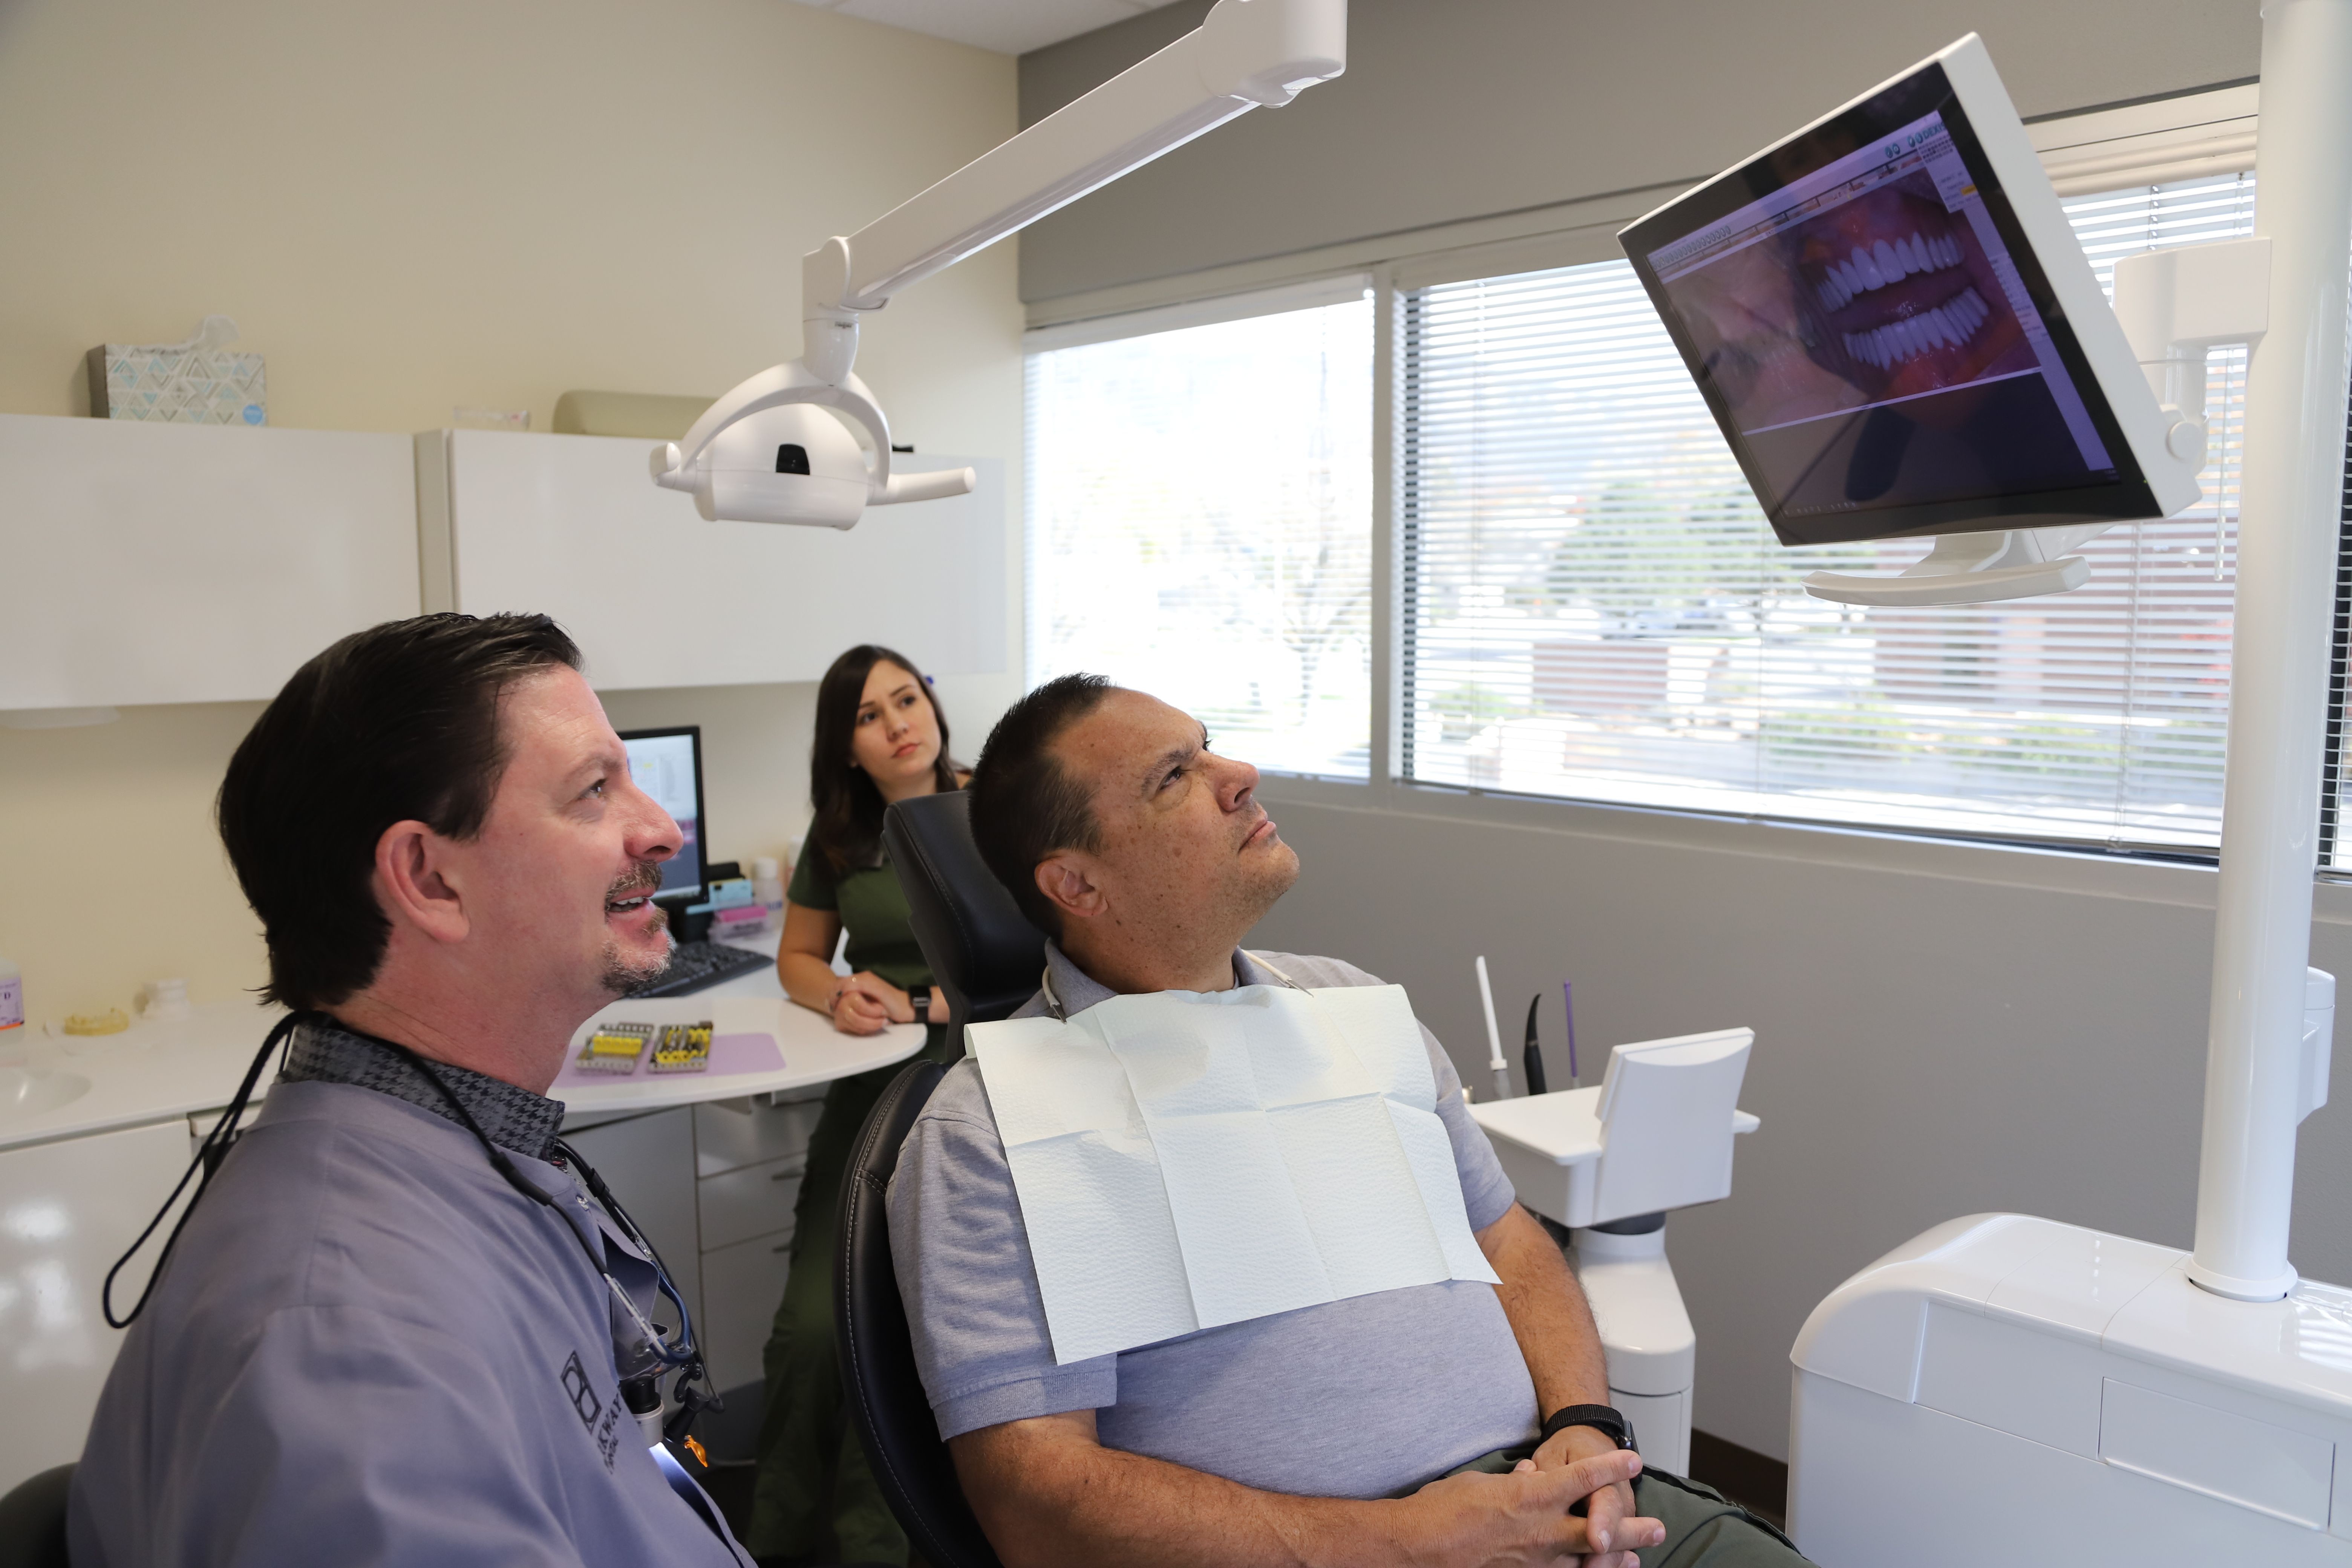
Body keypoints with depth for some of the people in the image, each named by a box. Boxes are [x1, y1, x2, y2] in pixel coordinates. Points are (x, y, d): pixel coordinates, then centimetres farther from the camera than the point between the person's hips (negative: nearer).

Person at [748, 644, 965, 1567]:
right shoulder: (838, 836, 13)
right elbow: (797, 958, 21)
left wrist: (915, 1004, -15)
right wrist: (838, 997, -1)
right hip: (870, 1091, 4)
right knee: (813, 1324, -13)